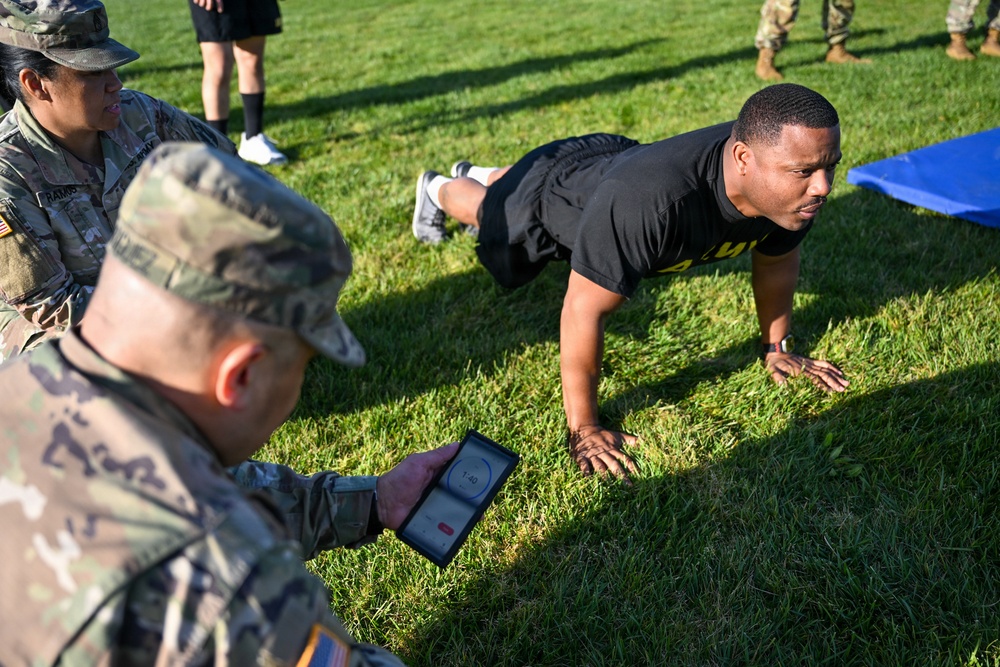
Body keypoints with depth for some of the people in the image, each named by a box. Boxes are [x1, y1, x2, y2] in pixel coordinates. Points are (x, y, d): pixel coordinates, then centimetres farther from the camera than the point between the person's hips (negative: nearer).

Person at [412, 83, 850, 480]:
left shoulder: (795, 185, -31)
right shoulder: (646, 201, -51)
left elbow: (776, 261, -10)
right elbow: (585, 308, -43)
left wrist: (777, 348, -1)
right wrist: (583, 427, -36)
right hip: (552, 190, -5)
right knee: (493, 210, 30)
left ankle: (477, 173, 69)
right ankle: (438, 189, 63)